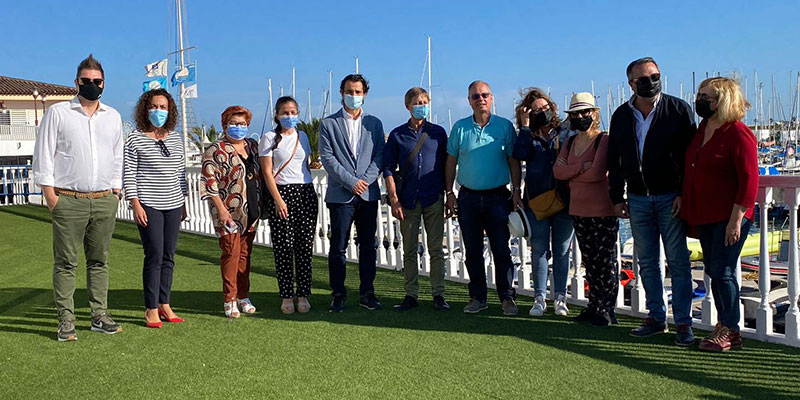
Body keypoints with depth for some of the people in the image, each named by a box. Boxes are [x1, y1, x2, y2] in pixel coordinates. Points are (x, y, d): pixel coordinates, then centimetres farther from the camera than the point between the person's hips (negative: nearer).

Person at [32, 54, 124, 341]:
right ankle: (66, 321, 4)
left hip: (104, 201, 3)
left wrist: (116, 193, 12)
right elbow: (43, 155, 2)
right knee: (66, 262, -1)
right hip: (68, 201, -3)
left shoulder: (113, 117, 14)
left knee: (99, 260, 7)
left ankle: (100, 316, 14)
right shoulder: (57, 113, 3)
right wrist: (49, 193, -5)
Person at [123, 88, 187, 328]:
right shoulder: (135, 139, -2)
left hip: (173, 205, 5)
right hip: (148, 205, -5)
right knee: (154, 255, -7)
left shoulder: (175, 139, 12)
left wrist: (183, 202, 15)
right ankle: (151, 310, 2)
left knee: (168, 256, 7)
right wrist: (135, 204, -11)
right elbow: (128, 174, -4)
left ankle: (164, 304, 17)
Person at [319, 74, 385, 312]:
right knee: (338, 247, 1)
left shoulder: (374, 123, 13)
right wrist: (351, 182, -11)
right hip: (340, 195, -2)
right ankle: (338, 295, 11)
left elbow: (379, 156, 6)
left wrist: (366, 180, -9)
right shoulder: (328, 124, 5)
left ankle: (367, 293, 17)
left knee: (368, 246, 6)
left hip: (368, 194, 2)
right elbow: (327, 158, -3)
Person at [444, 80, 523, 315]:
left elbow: (513, 161, 4)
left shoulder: (505, 126, 2)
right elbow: (451, 162, 9)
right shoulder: (460, 127, 5)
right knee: (472, 251, 7)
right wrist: (449, 193, 4)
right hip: (468, 197, 2)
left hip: (497, 197, -2)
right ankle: (478, 298, 18)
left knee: (501, 249, -1)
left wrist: (516, 191, -4)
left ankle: (507, 297, 9)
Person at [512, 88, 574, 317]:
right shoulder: (528, 136, 5)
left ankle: (560, 298, 14)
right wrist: (525, 126, -13)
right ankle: (540, 298, 13)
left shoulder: (565, 133, 6)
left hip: (563, 201, 0)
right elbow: (520, 155, -15)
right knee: (539, 251, 5)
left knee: (562, 251, 5)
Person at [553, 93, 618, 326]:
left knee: (605, 260, -1)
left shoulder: (604, 140, -8)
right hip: (579, 210, 7)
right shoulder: (569, 143, 13)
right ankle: (594, 305, 23)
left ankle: (607, 310, 8)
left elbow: (598, 172, -19)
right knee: (589, 262, 13)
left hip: (603, 210, -7)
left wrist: (571, 176, -5)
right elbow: (557, 171, 1)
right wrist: (581, 167, -12)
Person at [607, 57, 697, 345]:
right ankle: (656, 318, 20)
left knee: (678, 262, 0)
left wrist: (683, 193, -12)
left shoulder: (678, 109, -3)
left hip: (671, 197, -4)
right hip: (638, 199, 4)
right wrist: (617, 197, 9)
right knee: (647, 263, 9)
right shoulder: (621, 116, 8)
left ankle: (683, 323, 8)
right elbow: (614, 160, 13)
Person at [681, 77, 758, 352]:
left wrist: (736, 219, -21)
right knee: (713, 272, 11)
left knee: (722, 271, -5)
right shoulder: (702, 130, 12)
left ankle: (729, 331, 7)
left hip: (729, 217, -8)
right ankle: (725, 327, 22)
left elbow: (749, 180, -18)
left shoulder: (739, 134, -14)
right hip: (704, 216, 8)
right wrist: (689, 212, 17)